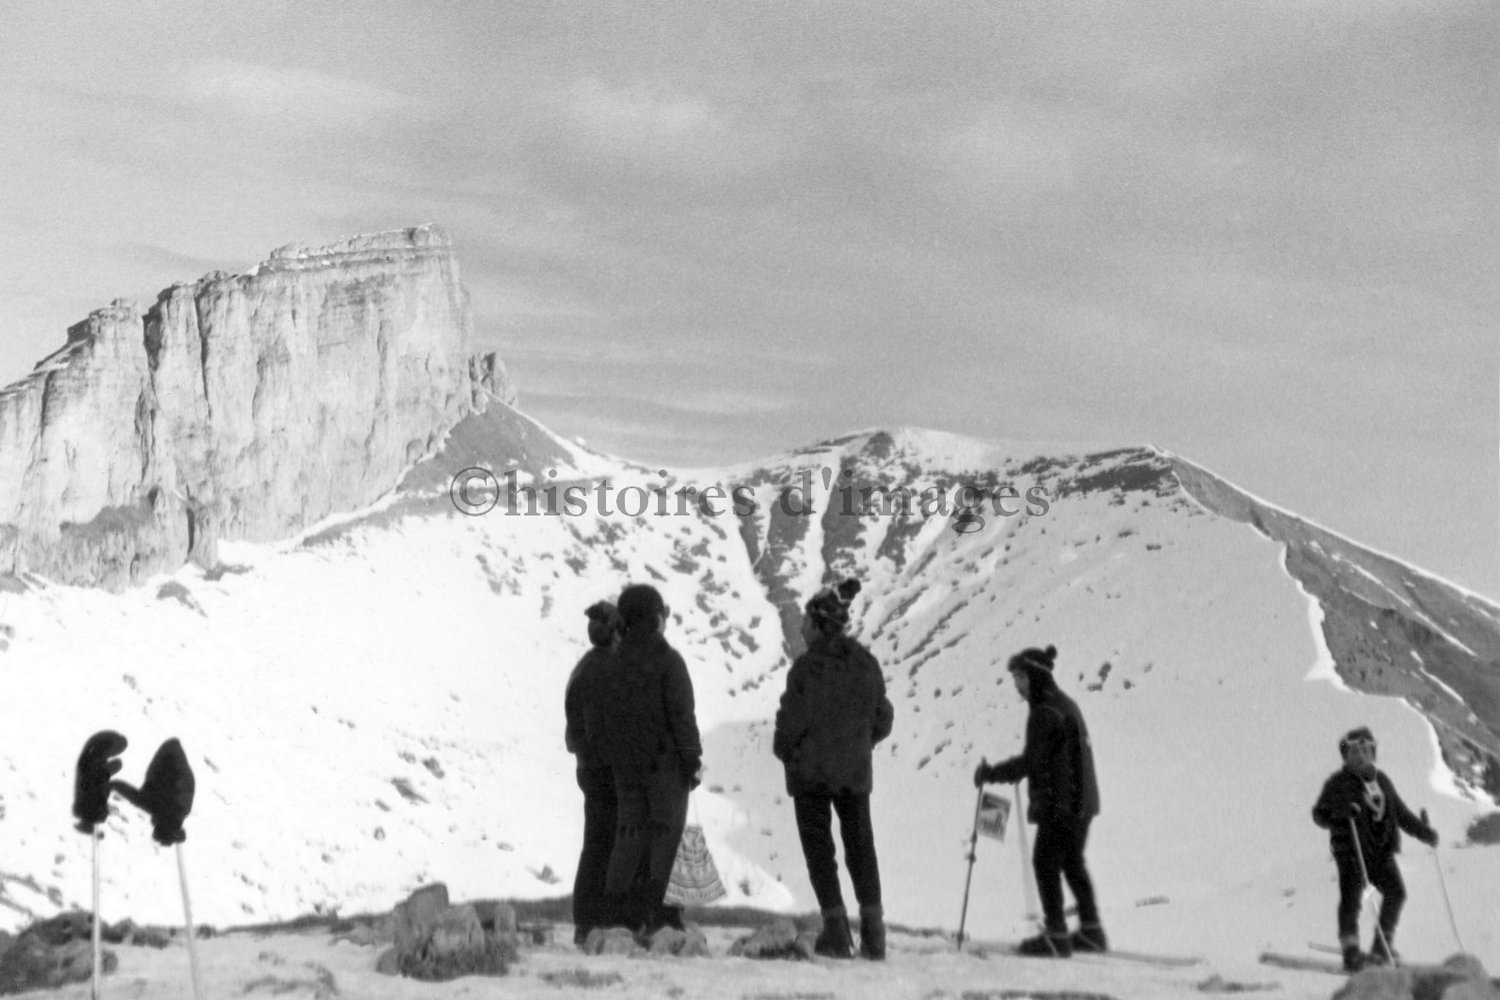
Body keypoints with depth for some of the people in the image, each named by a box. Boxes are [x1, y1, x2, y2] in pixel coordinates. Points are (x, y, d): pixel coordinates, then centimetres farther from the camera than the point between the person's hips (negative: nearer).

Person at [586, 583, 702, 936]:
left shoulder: (613, 663, 7)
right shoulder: (668, 660, -11)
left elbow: (593, 717, 9)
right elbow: (681, 714, -15)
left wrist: (612, 756, 18)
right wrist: (692, 761, -8)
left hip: (626, 766, 5)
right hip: (665, 762, -5)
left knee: (630, 832, 11)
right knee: (665, 831, 2)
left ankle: (618, 904, 6)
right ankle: (648, 908, -2)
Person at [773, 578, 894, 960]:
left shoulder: (807, 667, -16)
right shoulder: (866, 664, 1)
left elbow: (793, 719, -16)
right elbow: (882, 718, 7)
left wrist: (785, 750, 3)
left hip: (810, 770, -5)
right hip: (856, 771, 5)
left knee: (818, 847, 5)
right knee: (860, 846, 13)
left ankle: (836, 927, -1)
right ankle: (873, 934, 13)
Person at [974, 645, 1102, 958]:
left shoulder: (1045, 712, -17)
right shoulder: (1065, 704, 14)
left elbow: (1032, 761, -20)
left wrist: (991, 773, -11)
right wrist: (1016, 771, 18)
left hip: (1060, 804, -10)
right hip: (1083, 801, 10)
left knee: (1045, 862, -1)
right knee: (1072, 862, 18)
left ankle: (1057, 936, 0)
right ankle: (1091, 931, 22)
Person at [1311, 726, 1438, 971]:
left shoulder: (1381, 780, 17)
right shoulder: (1338, 783, 0)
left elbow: (1400, 812, 23)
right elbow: (1319, 814, -2)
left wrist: (1423, 832, 14)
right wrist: (1340, 814, -22)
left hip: (1381, 849, 6)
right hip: (1351, 849, -5)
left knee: (1396, 892, -2)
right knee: (1351, 896, -11)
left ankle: (1382, 946, 9)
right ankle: (1350, 950, -5)